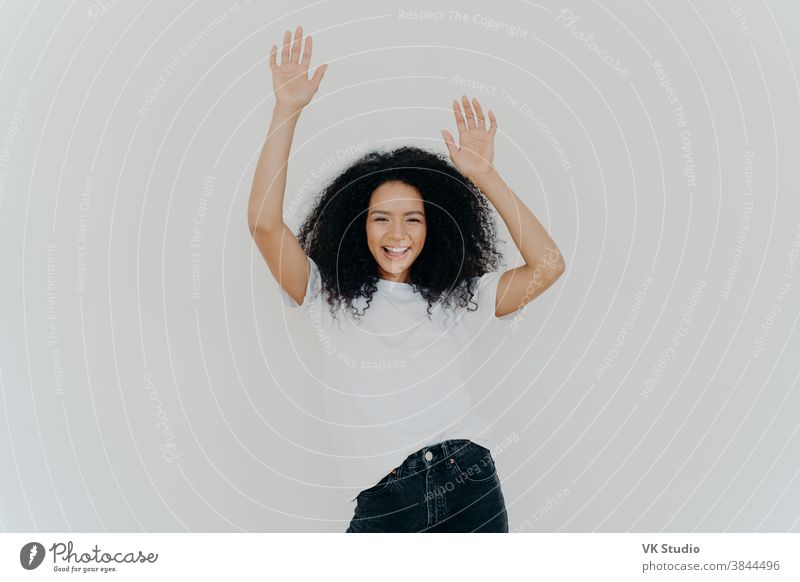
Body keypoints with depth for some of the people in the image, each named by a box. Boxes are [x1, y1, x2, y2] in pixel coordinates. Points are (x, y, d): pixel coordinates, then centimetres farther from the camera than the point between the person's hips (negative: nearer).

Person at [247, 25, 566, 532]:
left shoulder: (458, 299, 9)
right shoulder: (332, 300, 5)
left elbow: (547, 265, -2)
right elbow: (265, 224, -7)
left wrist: (484, 175, -3)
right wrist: (287, 111, -12)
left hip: (472, 490, 2)